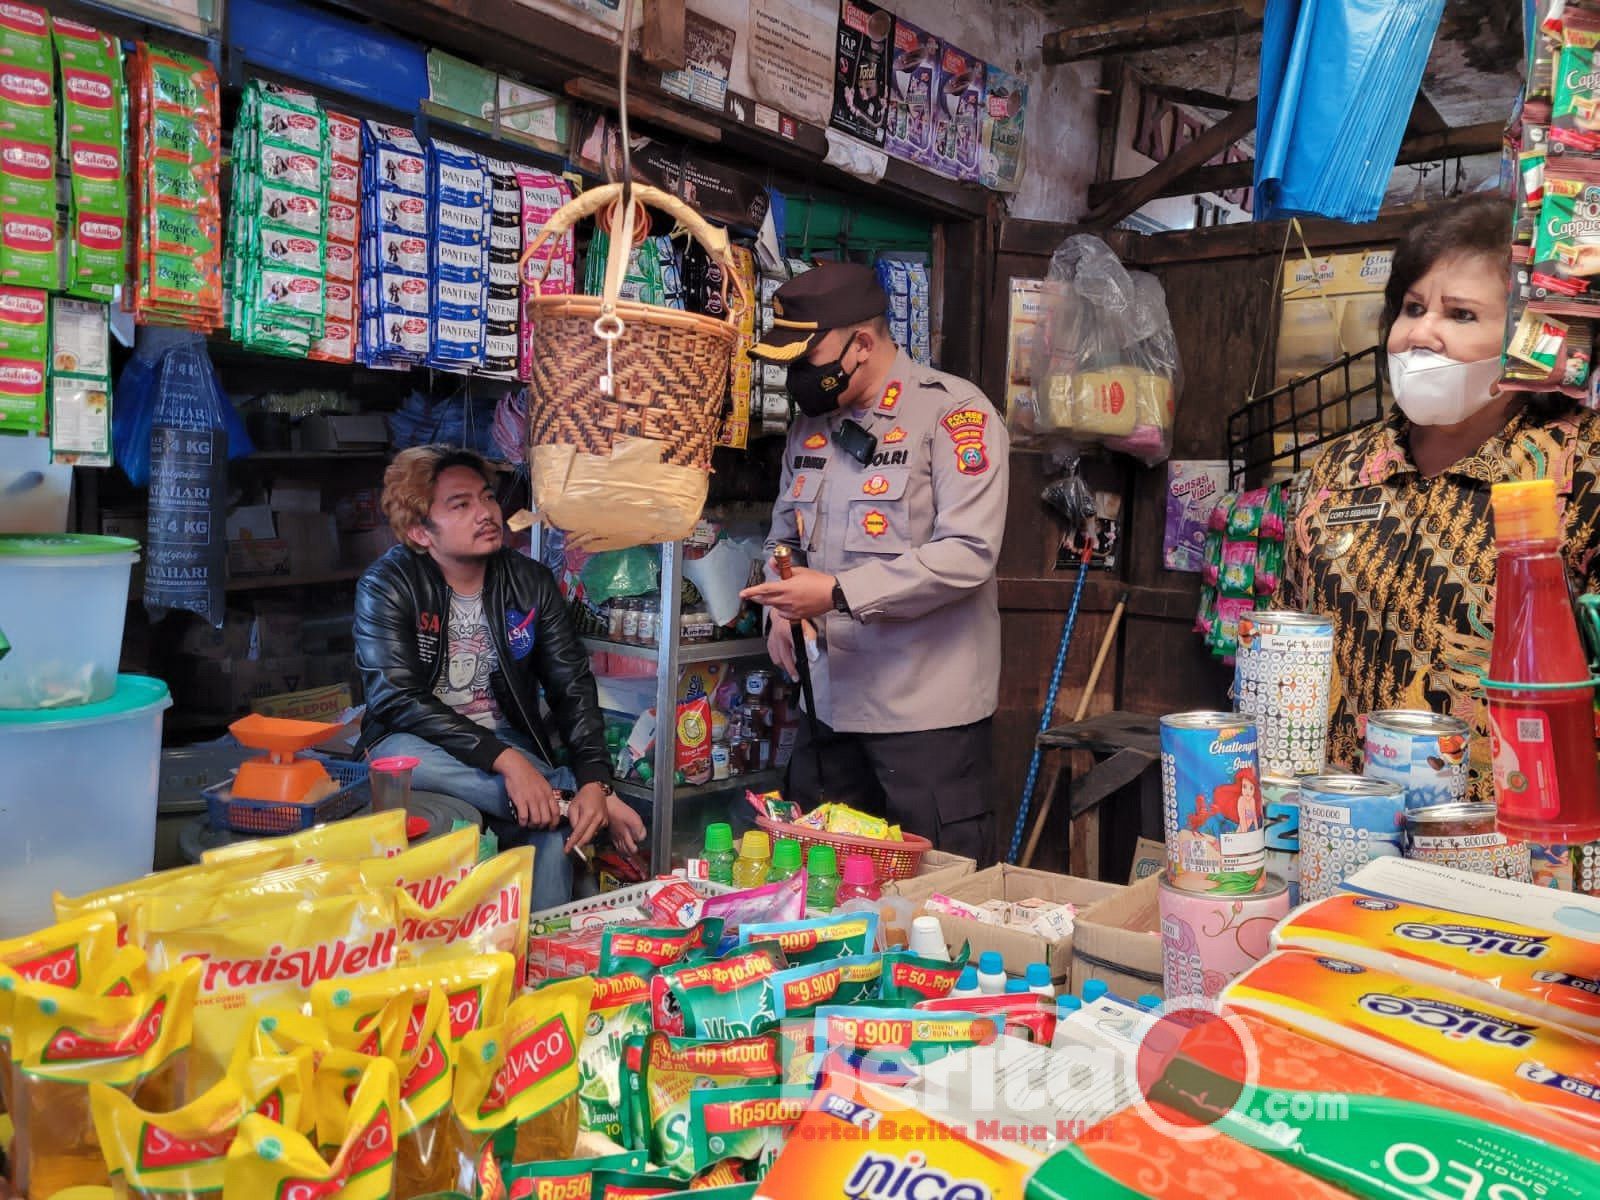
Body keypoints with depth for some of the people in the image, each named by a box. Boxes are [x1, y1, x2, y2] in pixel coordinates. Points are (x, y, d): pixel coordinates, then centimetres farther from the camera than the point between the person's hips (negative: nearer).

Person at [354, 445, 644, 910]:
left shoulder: (531, 583, -2)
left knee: (552, 831, -27)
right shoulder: (387, 586, -11)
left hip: (510, 744, 2)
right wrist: (505, 760, -31)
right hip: (421, 742, -1)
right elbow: (397, 698, -21)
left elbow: (573, 688, -4)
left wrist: (595, 782, -21)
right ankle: (564, 794, -25)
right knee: (403, 757, -36)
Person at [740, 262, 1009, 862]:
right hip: (830, 704, 7)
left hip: (928, 711, -7)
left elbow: (966, 554, -21)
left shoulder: (955, 413, -11)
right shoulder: (811, 423, 12)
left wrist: (838, 592, -23)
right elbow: (784, 537, 22)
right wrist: (780, 609, 1)